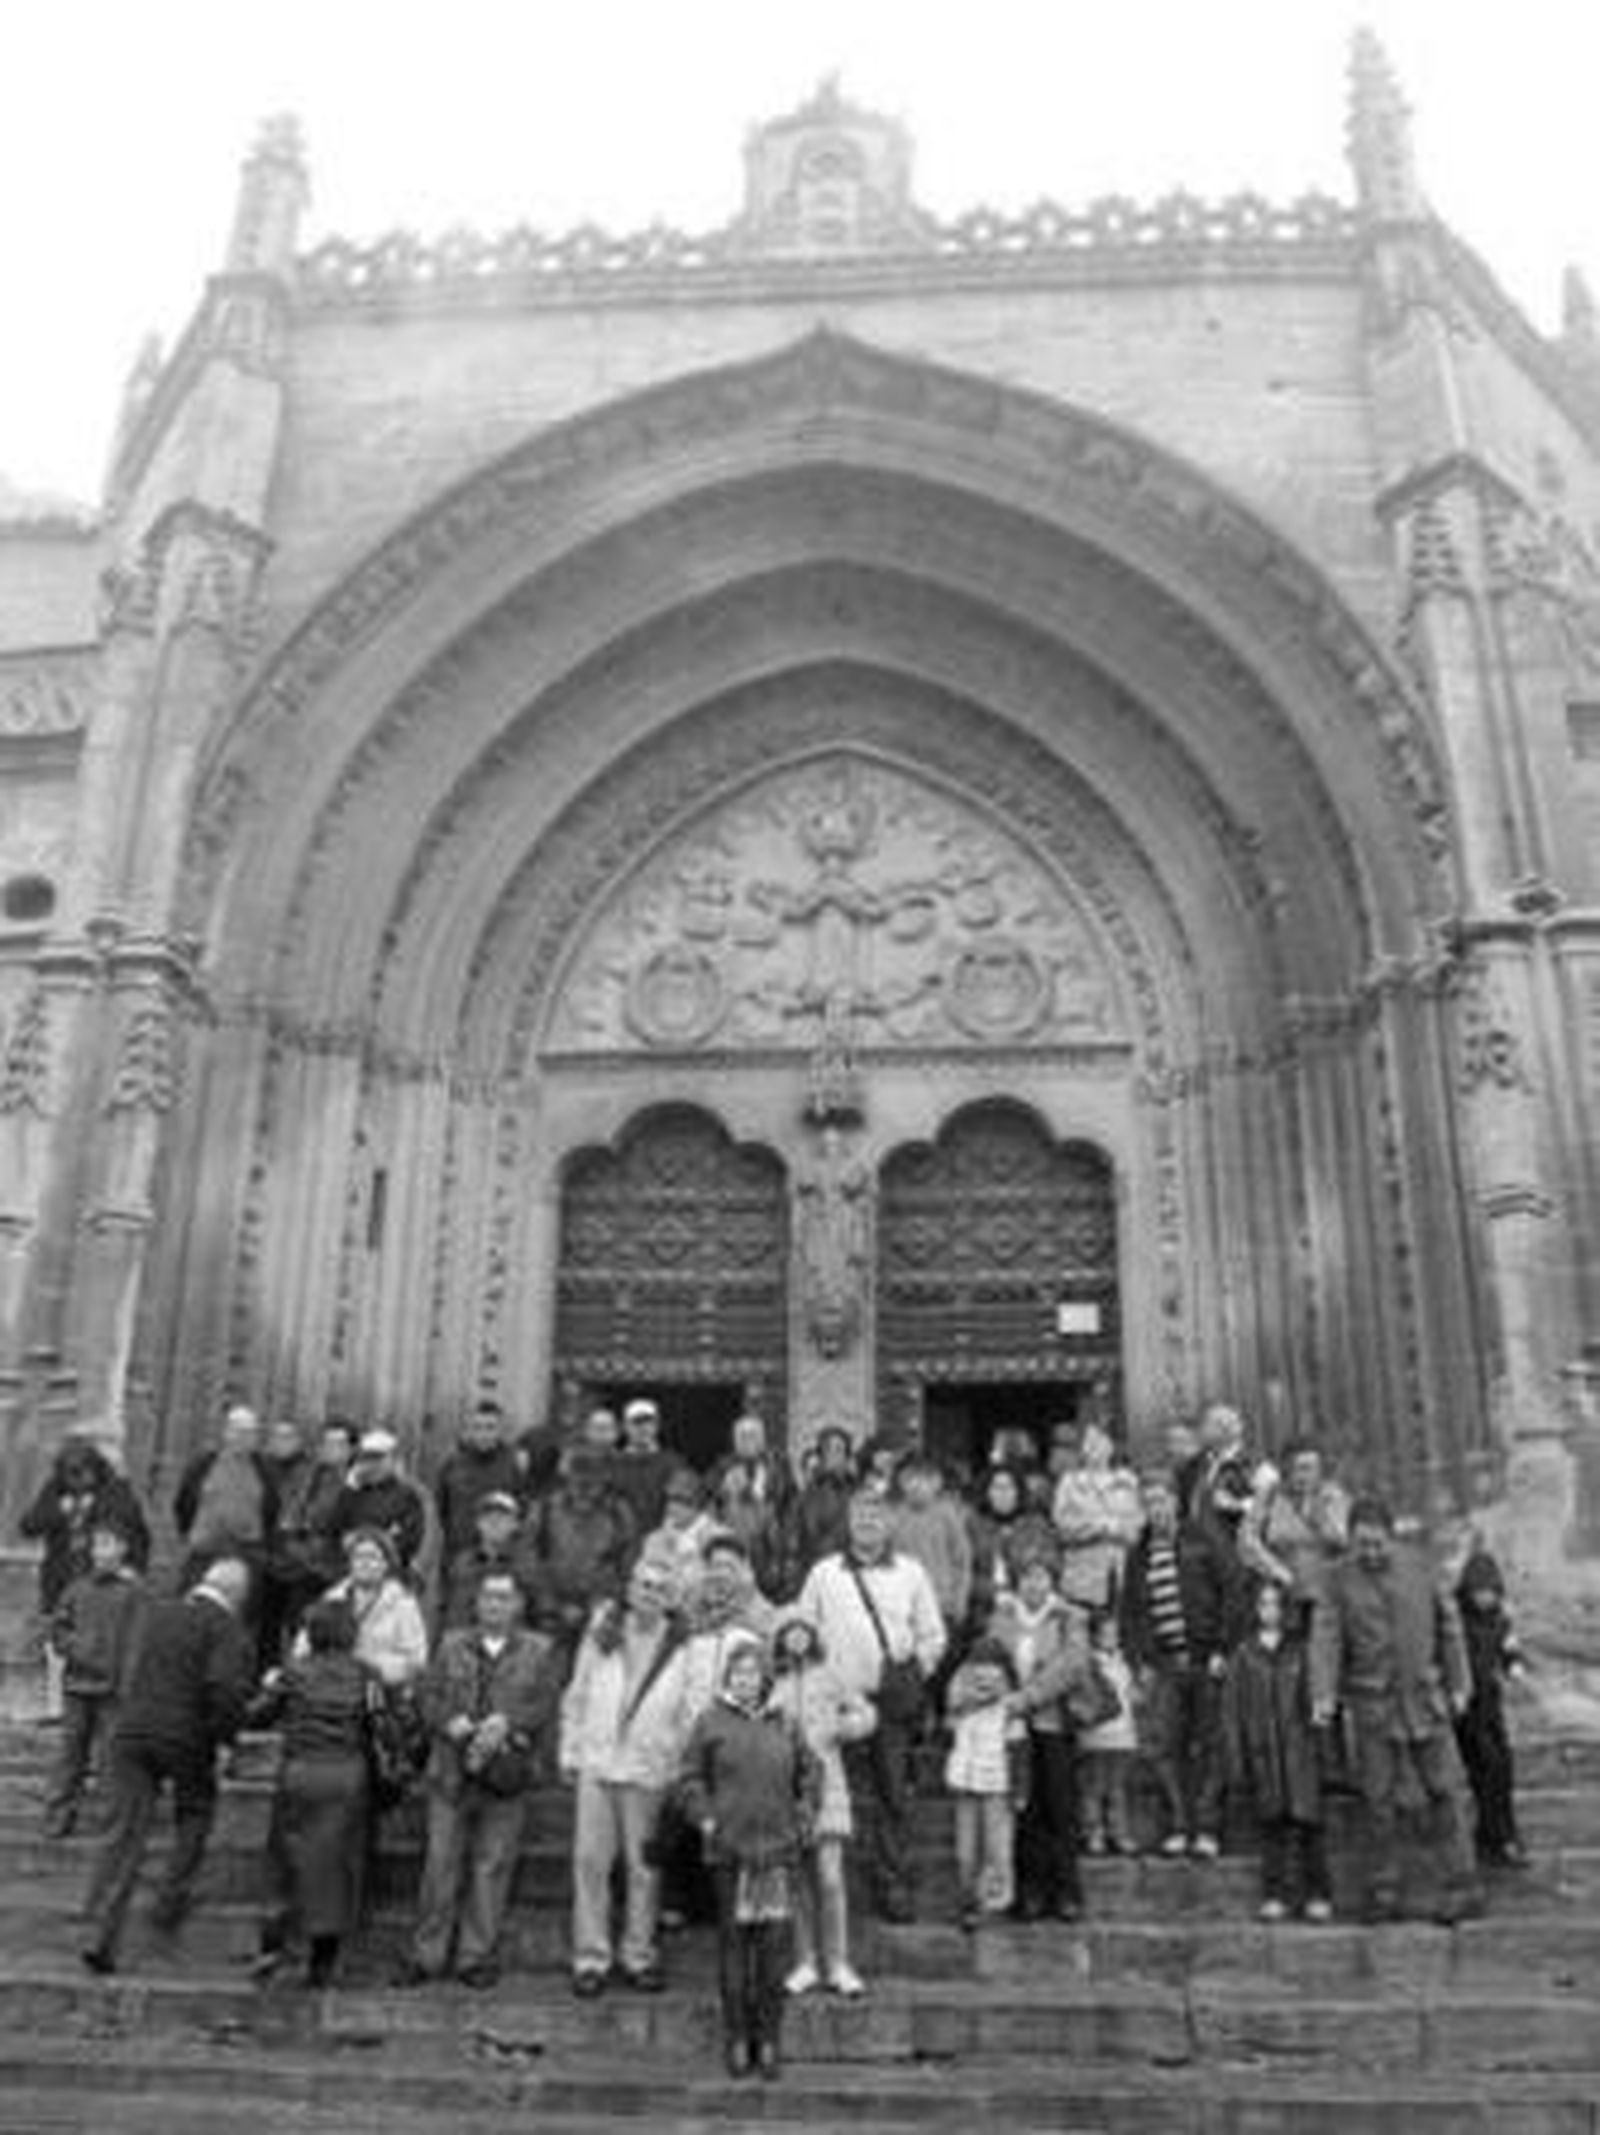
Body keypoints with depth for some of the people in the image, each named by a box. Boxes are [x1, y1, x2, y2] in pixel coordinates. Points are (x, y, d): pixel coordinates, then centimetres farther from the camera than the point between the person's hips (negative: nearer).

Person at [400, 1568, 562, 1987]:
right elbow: (430, 1697, 3)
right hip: (451, 1772, 1)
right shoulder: (451, 1645, 12)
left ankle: (478, 1957, 14)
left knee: (492, 1866, 2)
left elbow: (544, 1705, -4)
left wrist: (505, 1723, -19)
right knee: (442, 1863, 4)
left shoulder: (541, 1651, 6)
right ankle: (428, 1954, 16)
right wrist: (457, 1726, -14)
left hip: (506, 1776, -1)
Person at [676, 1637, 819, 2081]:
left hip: (778, 1849, 2)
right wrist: (705, 1820, -7)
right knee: (733, 1943, 3)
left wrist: (804, 1821, 7)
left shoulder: (784, 1725, 9)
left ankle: (769, 2040, 14)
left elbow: (808, 1775, 18)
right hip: (729, 1849, -2)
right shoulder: (711, 1723, 2)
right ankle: (737, 2040, 14)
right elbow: (690, 1780, 5)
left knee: (774, 1945, 3)